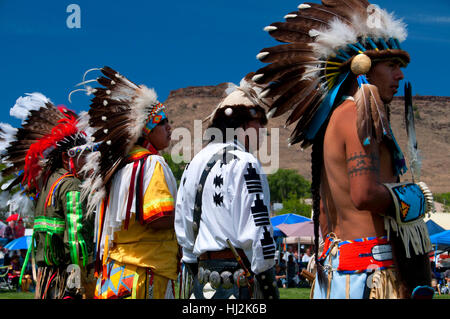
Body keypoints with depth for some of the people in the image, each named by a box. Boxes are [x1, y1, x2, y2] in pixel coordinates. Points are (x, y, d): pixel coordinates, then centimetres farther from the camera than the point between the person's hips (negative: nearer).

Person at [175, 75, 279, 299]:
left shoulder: (194, 165, 16)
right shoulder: (243, 163, -10)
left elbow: (183, 229, 20)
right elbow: (257, 231, -15)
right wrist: (270, 291, -11)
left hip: (204, 280, 8)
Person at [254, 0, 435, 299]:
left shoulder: (334, 119, 17)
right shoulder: (361, 115, -12)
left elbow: (323, 210, 21)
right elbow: (364, 194, -24)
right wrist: (414, 197, -8)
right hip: (370, 267, -10)